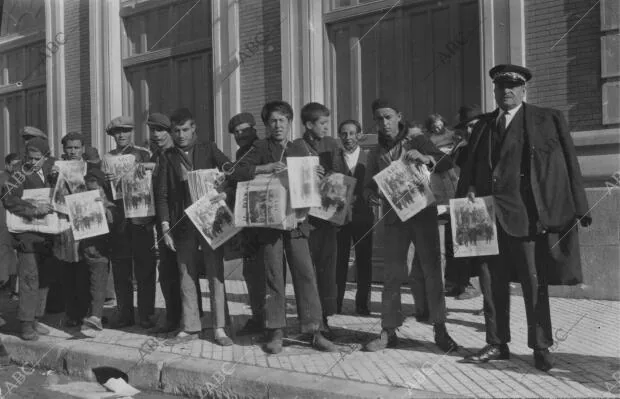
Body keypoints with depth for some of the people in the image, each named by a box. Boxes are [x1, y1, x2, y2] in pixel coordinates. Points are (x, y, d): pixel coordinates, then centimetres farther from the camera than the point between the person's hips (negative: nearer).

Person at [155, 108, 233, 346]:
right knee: (186, 278, 6)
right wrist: (165, 227, -3)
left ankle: (220, 329, 4)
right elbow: (161, 195, 6)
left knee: (215, 275, -1)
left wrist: (225, 191, -22)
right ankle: (190, 328, 15)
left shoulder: (208, 150, 8)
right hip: (182, 225, 2)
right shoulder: (167, 157, 10)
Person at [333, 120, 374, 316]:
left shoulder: (369, 158, 7)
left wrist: (357, 197, -11)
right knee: (339, 260, -1)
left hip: (363, 214, 1)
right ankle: (335, 303, 5)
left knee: (364, 260, 3)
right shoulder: (332, 158, 6)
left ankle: (362, 303, 12)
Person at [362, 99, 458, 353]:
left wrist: (426, 158, -23)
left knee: (431, 269, -3)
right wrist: (372, 195, -13)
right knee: (393, 274, 1)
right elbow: (368, 186, 10)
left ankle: (440, 329, 4)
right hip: (394, 217, 2)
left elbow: (447, 164, -5)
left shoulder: (418, 142, 4)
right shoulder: (375, 154, 11)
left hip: (423, 213, -2)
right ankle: (389, 331, 7)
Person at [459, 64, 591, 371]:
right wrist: (469, 188, -2)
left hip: (525, 215, -4)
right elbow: (471, 164, 18)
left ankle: (540, 347, 15)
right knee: (491, 283, 9)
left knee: (534, 283, 2)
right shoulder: (483, 125, 16)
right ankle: (497, 344, 20)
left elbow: (569, 165, -1)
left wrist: (577, 209, -5)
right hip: (488, 213, 5)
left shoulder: (548, 120, 2)